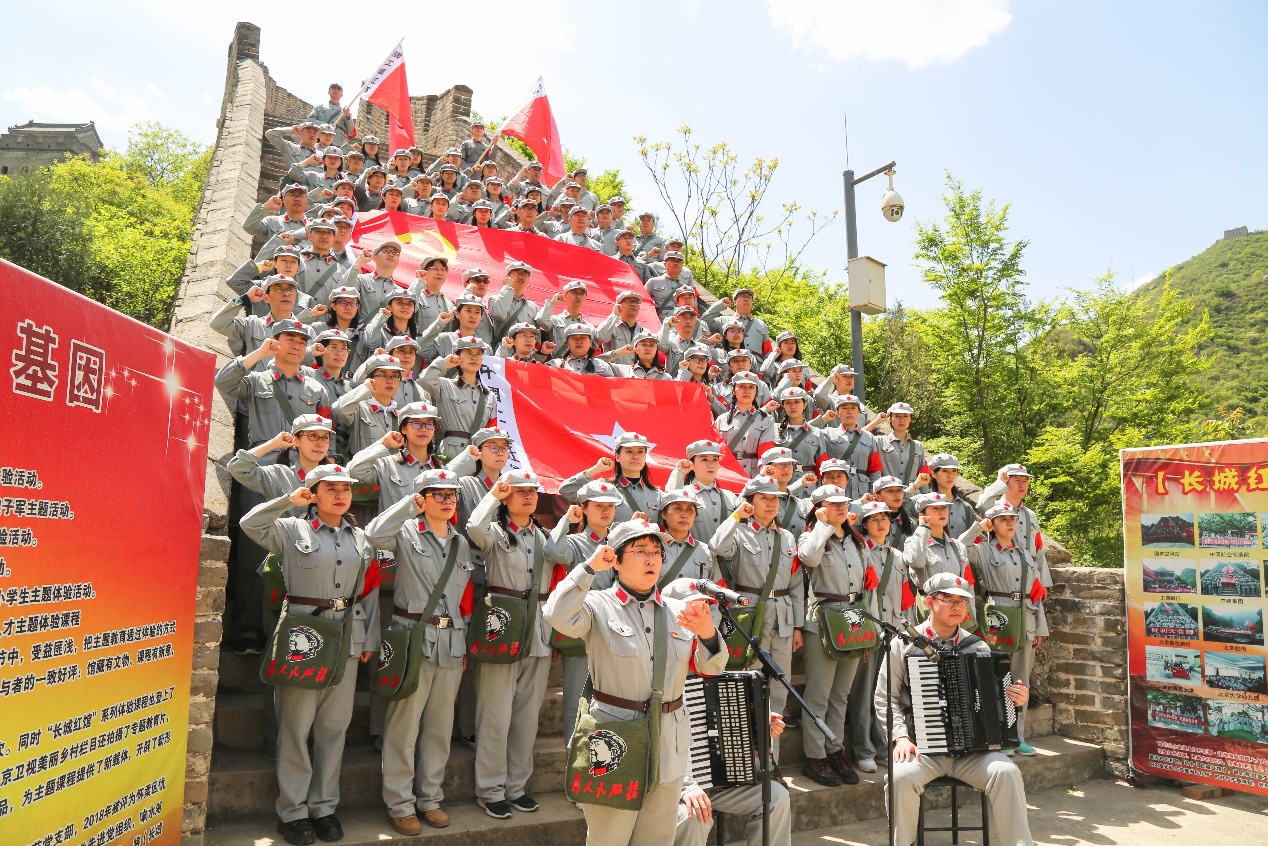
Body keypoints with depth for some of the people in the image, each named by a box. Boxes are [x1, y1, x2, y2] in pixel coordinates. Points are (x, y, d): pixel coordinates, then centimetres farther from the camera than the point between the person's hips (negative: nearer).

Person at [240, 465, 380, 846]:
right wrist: (290, 499, -17)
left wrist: (370, 639, 9)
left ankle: (323, 806, 23)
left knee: (334, 726, 9)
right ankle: (292, 810, 16)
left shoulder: (360, 539, 12)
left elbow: (369, 592, 12)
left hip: (347, 640, 4)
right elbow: (250, 524, -15)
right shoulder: (291, 530, 1)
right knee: (297, 726, 2)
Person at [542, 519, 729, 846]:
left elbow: (711, 667, 4)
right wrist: (590, 567, -18)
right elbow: (559, 616, -27)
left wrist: (708, 633, -17)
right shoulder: (599, 606, -7)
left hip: (670, 744, 5)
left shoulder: (680, 610, 6)